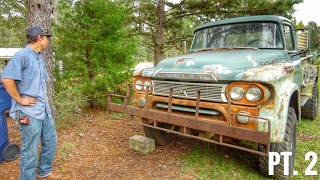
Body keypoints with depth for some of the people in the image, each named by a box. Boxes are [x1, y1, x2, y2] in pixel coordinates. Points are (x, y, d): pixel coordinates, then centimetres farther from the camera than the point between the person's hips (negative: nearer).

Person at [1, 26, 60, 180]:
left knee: (51, 142, 18)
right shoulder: (22, 55, -14)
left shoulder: (40, 58, 14)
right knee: (30, 151, 3)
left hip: (45, 109, 9)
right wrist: (20, 99, -17)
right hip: (29, 111, -9)